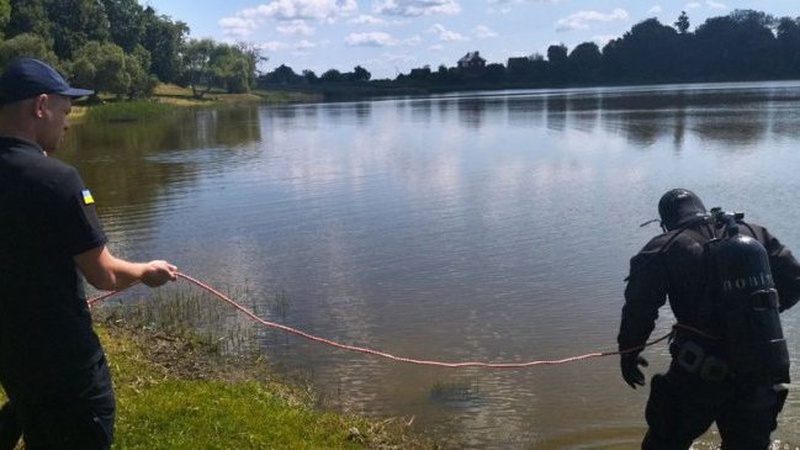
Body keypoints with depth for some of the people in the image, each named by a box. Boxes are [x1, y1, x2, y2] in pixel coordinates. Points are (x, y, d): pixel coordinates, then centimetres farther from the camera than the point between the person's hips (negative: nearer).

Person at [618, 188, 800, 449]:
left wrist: (629, 351, 4)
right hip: (763, 372, 5)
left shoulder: (662, 249, -6)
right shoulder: (755, 234, 7)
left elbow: (639, 307, -10)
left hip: (701, 372, -4)